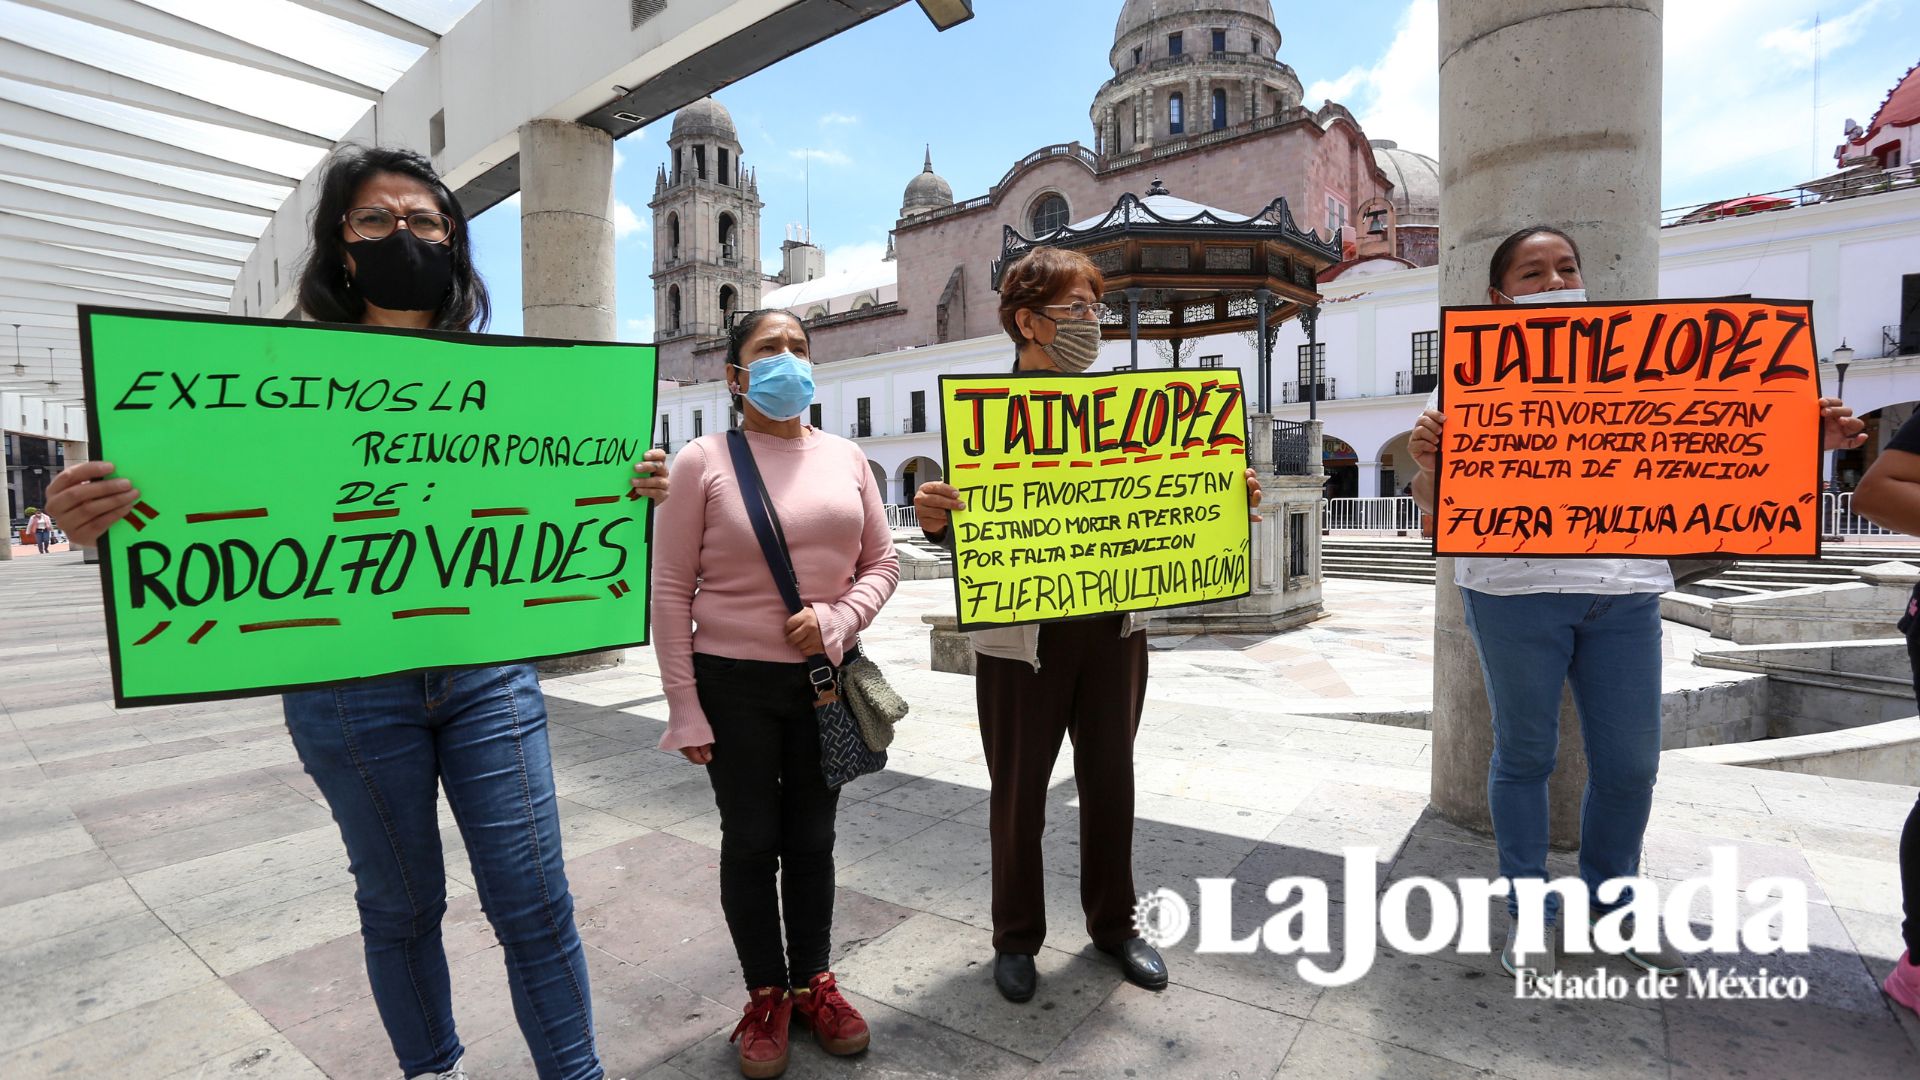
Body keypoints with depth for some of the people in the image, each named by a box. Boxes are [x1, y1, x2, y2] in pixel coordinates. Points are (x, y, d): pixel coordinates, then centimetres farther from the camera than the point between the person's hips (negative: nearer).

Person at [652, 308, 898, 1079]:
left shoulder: (846, 457, 2)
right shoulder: (703, 462, -8)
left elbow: (882, 563, 5)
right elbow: (671, 590, -7)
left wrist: (836, 621, -14)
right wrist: (684, 708, -8)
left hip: (829, 678, 3)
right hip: (735, 682, -3)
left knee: (813, 838, 16)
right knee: (751, 843, 11)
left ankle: (813, 982, 37)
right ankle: (765, 996, 33)